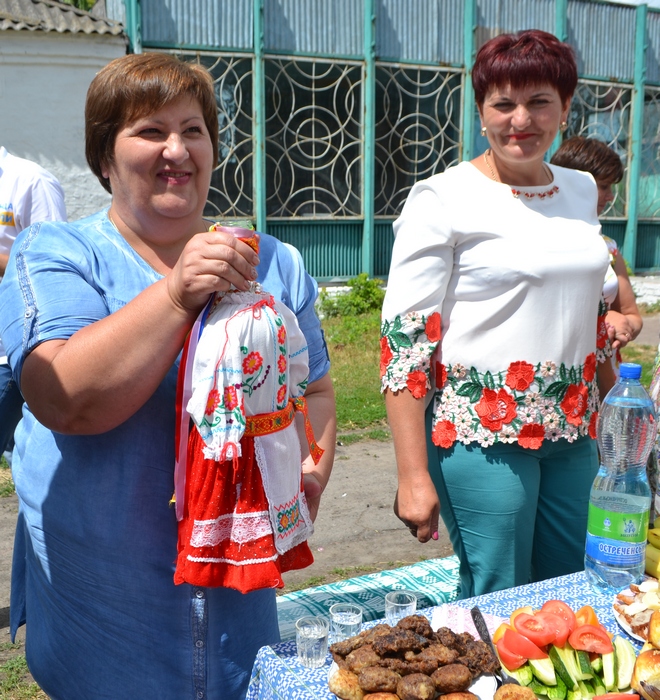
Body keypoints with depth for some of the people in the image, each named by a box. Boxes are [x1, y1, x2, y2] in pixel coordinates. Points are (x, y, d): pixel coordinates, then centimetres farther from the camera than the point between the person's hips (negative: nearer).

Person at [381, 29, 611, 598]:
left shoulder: (582, 190, 8)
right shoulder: (443, 200, -11)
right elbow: (403, 343, -14)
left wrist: (594, 425, 17)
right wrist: (414, 475, -17)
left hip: (571, 434, 6)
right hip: (482, 435, -6)